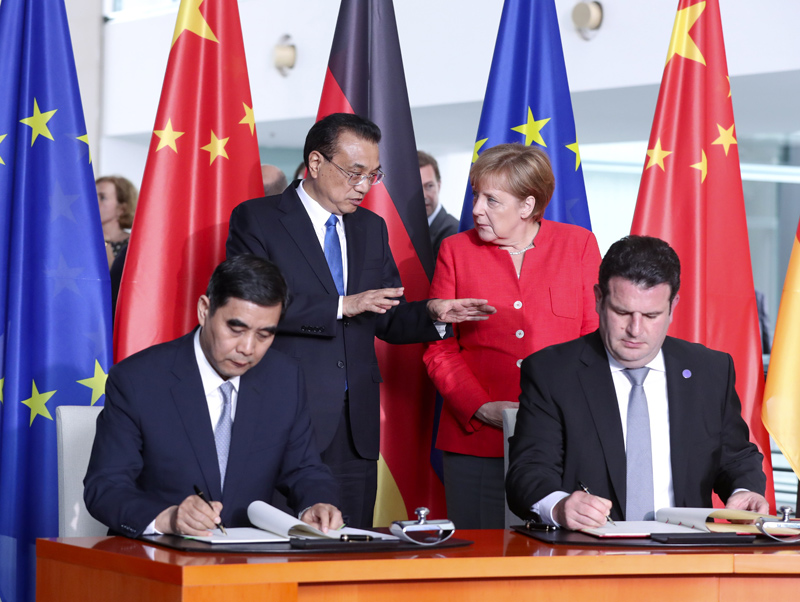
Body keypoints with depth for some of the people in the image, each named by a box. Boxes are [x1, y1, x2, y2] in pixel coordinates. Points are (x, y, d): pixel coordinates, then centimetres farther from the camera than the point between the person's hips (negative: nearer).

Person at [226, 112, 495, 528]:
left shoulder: (371, 228, 18)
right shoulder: (256, 220, -1)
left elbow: (388, 320, 18)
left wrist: (431, 313, -3)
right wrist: (340, 306, -17)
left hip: (356, 423, 5)